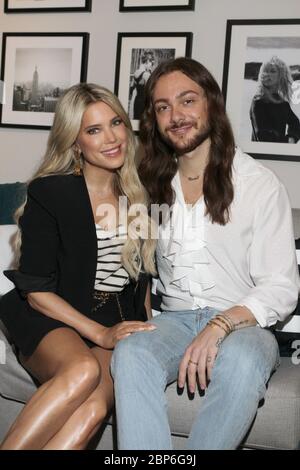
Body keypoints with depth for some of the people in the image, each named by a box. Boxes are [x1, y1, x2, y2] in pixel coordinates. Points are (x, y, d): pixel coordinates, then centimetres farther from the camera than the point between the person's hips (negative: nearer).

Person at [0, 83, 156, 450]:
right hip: (52, 323, -3)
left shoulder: (137, 195, 8)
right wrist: (100, 334, -15)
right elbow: (36, 291, -6)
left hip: (118, 325, 3)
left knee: (94, 407, -29)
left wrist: (145, 331, 5)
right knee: (83, 369, -37)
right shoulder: (49, 193, -4)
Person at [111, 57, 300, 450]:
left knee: (240, 361, -37)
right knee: (131, 353, -30)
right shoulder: (155, 184, 11)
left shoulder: (260, 184, -3)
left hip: (244, 323, -2)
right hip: (174, 319, 3)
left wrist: (220, 326, -23)